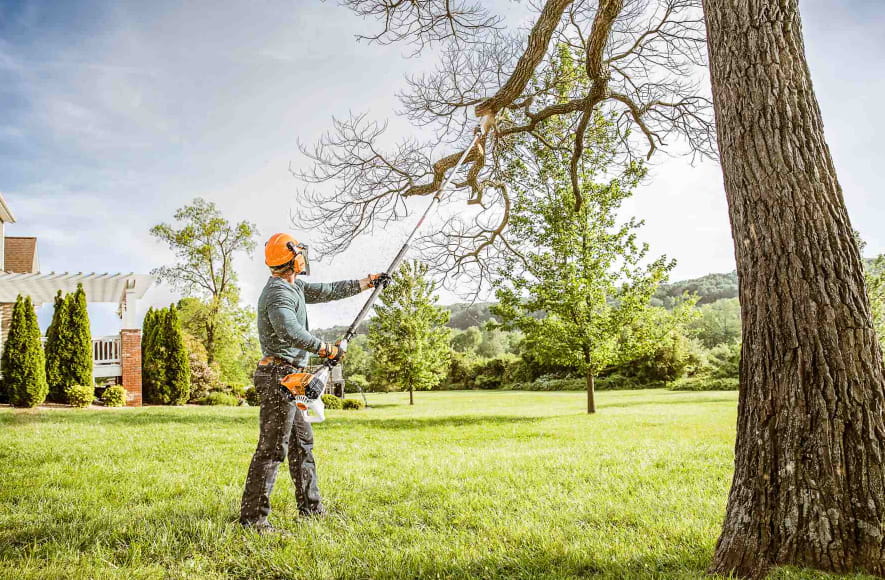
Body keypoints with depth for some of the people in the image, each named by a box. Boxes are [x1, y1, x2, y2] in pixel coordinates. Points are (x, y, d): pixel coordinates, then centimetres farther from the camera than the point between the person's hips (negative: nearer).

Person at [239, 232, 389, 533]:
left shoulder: (293, 287, 14)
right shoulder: (279, 293, -17)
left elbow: (329, 290, 23)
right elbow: (292, 333, -32)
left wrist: (369, 281, 26)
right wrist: (327, 350, -20)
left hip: (288, 379, 11)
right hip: (279, 376, -11)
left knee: (302, 443, 16)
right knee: (272, 448, -7)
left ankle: (312, 507, 26)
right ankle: (252, 516, 0)